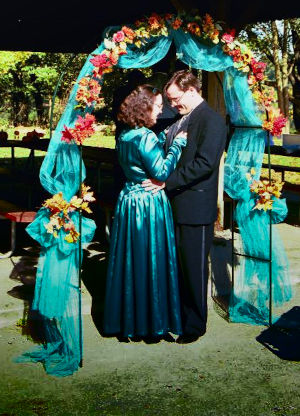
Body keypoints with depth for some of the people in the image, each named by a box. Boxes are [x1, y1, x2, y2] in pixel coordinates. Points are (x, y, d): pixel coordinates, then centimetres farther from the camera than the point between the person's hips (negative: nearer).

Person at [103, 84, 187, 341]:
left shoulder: (125, 136, 9)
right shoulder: (146, 137, -17)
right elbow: (161, 172, -16)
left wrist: (164, 141, 18)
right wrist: (177, 144, -9)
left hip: (129, 200, 8)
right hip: (149, 203, -8)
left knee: (130, 261, 13)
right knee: (151, 262, 2)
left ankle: (126, 320, 23)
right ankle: (152, 322, 12)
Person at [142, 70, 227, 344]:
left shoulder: (211, 120, -11)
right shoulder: (181, 122, 15)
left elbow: (205, 163, -20)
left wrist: (167, 181, -20)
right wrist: (160, 178, 3)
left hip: (196, 208, -8)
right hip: (175, 205, 8)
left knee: (194, 267, 3)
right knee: (178, 265, 15)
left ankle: (195, 324, 18)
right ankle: (178, 314, 29)